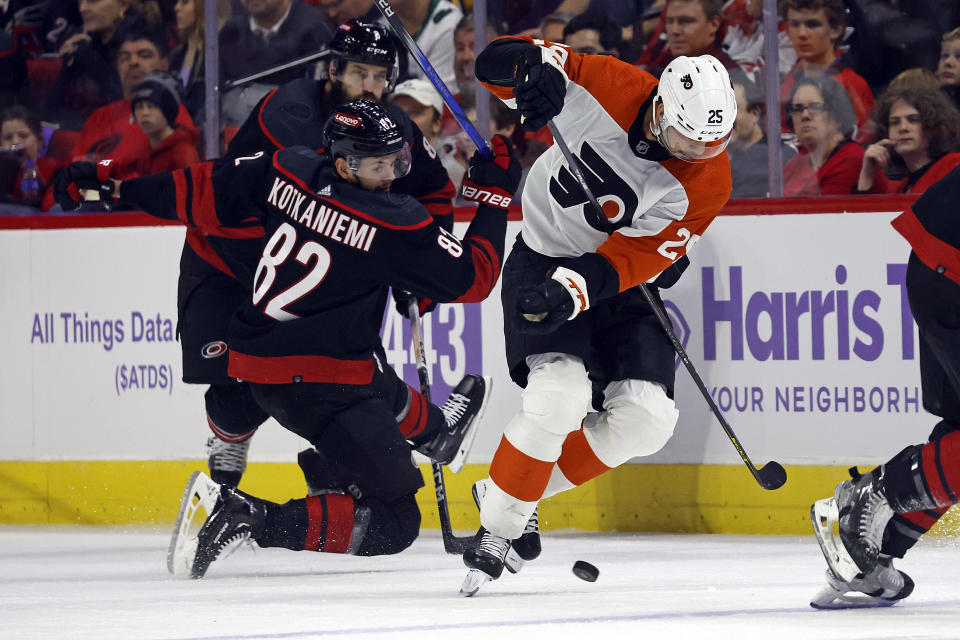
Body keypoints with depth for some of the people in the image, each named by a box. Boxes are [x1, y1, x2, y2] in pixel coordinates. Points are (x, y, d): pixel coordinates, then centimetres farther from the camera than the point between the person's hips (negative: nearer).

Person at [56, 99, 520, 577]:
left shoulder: (287, 172, -1)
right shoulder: (393, 225, -18)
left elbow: (206, 192, 7)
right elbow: (471, 278, -8)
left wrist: (124, 187, 19)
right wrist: (495, 198, 0)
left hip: (259, 359, 9)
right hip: (315, 383, -9)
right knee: (393, 522, -10)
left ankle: (434, 428, 69)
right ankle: (255, 520, -23)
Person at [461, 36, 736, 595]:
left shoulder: (707, 182, -19)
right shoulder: (607, 89, -22)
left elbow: (635, 257, -22)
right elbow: (503, 60, -15)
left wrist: (578, 290, -39)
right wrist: (534, 70, -39)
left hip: (620, 281, 3)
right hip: (545, 261, -3)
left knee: (646, 419, -9)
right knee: (560, 397, -23)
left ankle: (522, 493, 9)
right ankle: (499, 526, -7)